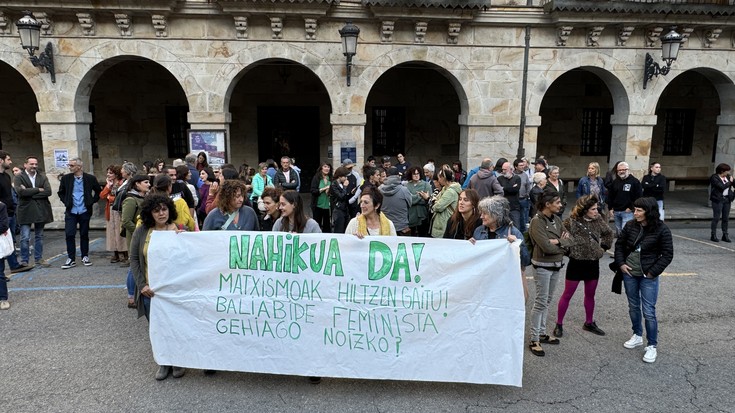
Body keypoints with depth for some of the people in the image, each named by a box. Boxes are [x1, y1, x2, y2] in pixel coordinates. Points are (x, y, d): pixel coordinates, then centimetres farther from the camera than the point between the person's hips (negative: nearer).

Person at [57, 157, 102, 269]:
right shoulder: (66, 178, 1)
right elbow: (61, 192, 15)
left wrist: (91, 201, 1)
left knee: (84, 235, 8)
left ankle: (85, 257, 21)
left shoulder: (90, 178, -4)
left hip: (84, 212, -1)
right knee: (69, 235, -4)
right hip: (71, 212, 1)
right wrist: (66, 202, 4)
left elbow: (99, 191, 8)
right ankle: (71, 259, 4)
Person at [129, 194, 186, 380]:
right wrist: (142, 285, -6)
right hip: (150, 290, 1)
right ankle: (164, 363, 30)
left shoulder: (180, 231, -5)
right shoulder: (141, 232, -2)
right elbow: (134, 259, 1)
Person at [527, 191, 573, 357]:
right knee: (541, 303, -4)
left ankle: (542, 333, 26)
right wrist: (563, 245, -7)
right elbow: (546, 247, -23)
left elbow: (570, 240, 3)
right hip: (543, 266, -7)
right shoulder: (537, 221, -16)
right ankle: (534, 340, 4)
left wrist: (557, 241, -17)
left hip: (556, 265, 7)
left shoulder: (556, 219, 6)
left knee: (547, 301, 15)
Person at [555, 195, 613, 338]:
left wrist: (604, 247, 8)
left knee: (590, 295, 18)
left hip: (593, 263, 5)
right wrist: (569, 249, -14)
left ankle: (589, 323, 35)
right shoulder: (571, 222, -18)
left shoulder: (598, 219, -1)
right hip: (576, 262, -5)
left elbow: (608, 233, 15)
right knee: (567, 295, 5)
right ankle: (559, 324, 16)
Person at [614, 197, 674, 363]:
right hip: (629, 273, 4)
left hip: (648, 276, -4)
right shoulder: (630, 225, -4)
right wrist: (620, 263, -1)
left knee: (649, 312, -2)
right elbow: (619, 244, 9)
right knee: (633, 306, 17)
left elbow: (667, 254, -9)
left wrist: (653, 272, -12)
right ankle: (637, 336, 36)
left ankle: (652, 346, 12)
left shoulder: (661, 230, -13)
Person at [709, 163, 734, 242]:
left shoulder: (728, 177, 11)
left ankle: (725, 235, 15)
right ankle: (713, 235, 2)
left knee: (726, 218, 8)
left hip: (727, 199, 6)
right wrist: (730, 182, -7)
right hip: (718, 199, -6)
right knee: (716, 218, -5)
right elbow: (722, 187, -18)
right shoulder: (714, 178, -9)